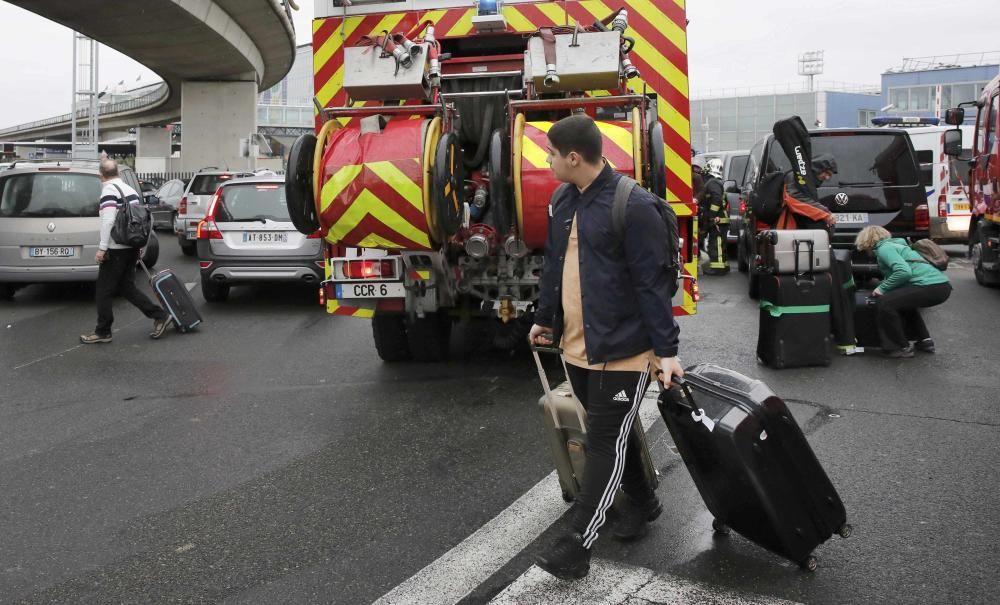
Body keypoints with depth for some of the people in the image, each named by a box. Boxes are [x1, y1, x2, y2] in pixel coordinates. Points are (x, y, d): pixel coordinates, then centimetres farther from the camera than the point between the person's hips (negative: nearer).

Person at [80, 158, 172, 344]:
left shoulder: (109, 190, -12)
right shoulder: (130, 190, 13)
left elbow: (108, 221, -22)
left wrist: (102, 248, -21)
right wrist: (138, 247, 22)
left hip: (116, 250, -8)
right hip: (132, 247, 8)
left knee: (104, 291, 2)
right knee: (126, 287, 14)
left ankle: (103, 332, 9)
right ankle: (160, 316, 7)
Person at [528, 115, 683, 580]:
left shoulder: (633, 205, -17)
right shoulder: (563, 202, 8)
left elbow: (652, 283, -16)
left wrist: (667, 349, -16)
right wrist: (544, 318, 26)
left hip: (622, 350, -8)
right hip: (576, 347, 8)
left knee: (604, 443, 0)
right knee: (610, 434, 19)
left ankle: (578, 545, 7)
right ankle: (642, 500, 40)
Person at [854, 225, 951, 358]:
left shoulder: (884, 248, -3)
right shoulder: (893, 244, 26)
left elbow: (904, 271, -18)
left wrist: (882, 288, -7)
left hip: (931, 286, -10)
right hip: (942, 286, 10)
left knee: (883, 303, -11)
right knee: (903, 300, 33)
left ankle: (902, 347, -1)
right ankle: (925, 341, 31)